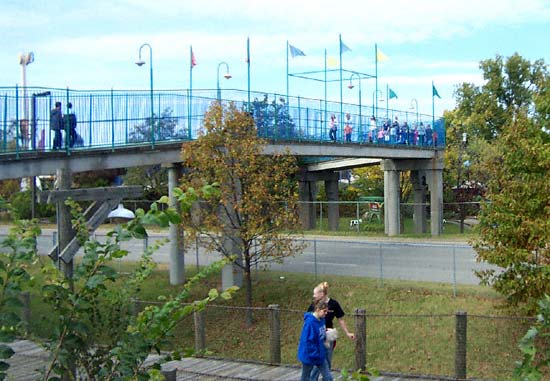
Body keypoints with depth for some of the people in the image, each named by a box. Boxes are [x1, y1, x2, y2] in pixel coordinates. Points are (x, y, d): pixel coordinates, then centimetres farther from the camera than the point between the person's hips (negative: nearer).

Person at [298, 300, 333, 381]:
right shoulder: (310, 322, -25)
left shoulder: (322, 320, 0)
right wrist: (315, 355, -22)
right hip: (309, 356, -7)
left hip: (320, 355, 7)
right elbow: (307, 341, -25)